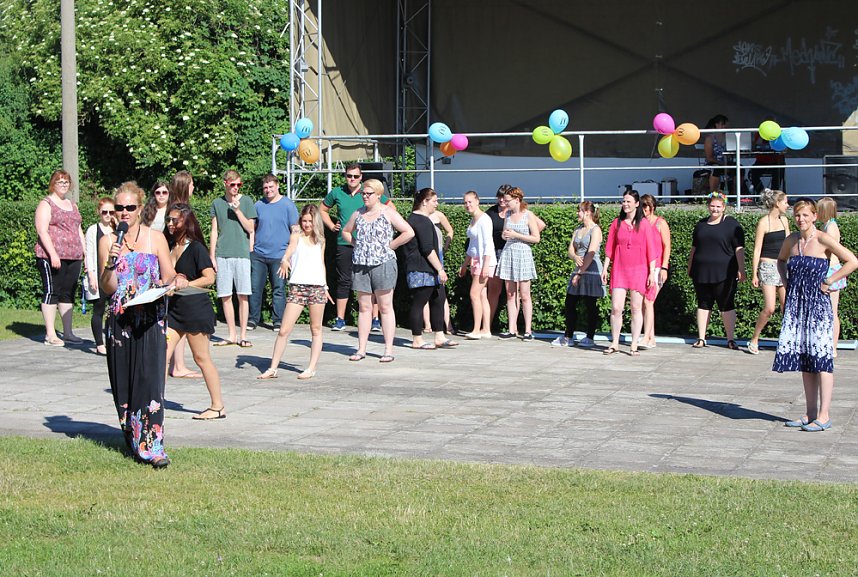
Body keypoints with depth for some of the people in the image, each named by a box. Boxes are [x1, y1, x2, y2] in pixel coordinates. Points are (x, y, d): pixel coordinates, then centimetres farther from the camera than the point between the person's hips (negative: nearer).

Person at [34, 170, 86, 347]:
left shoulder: (72, 205, 21)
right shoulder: (46, 204, -2)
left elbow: (79, 231, 25)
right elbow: (42, 231, -11)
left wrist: (86, 251, 15)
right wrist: (53, 254, -20)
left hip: (74, 257, 7)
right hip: (52, 257, -7)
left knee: (68, 294, 8)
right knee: (51, 292, -6)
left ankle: (68, 333, 12)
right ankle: (50, 335, -5)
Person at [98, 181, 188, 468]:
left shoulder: (155, 238, 3)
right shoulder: (108, 241, 5)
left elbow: (168, 277, 8)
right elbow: (107, 288, 2)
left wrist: (177, 280, -14)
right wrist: (110, 263, -14)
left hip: (150, 320, -2)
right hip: (120, 321, 2)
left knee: (149, 379, -11)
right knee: (124, 381, 6)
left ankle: (152, 446, -13)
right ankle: (132, 441, 19)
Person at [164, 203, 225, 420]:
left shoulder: (195, 248, -9)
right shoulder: (170, 247, 11)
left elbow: (209, 278, -17)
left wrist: (183, 285, -22)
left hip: (195, 308, -7)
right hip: (174, 308, 7)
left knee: (201, 357, 1)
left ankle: (217, 406, 11)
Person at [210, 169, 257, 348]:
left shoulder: (246, 201, 5)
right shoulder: (217, 203, 10)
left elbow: (250, 229, 0)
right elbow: (214, 231, 12)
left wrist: (237, 210, -10)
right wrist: (212, 256, 7)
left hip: (241, 253, -2)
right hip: (222, 254, 2)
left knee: (243, 296, -3)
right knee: (225, 297, 3)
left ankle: (243, 335, 3)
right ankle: (231, 335, 11)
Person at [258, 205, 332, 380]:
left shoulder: (320, 240, 14)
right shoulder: (296, 236, 4)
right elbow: (290, 249, -16)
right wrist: (284, 261, -37)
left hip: (317, 287, 3)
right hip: (297, 286, -3)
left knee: (316, 330, 5)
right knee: (284, 330, -4)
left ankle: (311, 369, 11)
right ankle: (273, 368, 1)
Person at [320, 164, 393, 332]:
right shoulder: (337, 193, 7)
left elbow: (391, 208, 9)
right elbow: (323, 210, 22)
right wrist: (331, 226, 10)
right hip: (344, 243, 2)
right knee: (343, 281, 5)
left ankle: (375, 319, 1)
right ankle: (340, 320, 10)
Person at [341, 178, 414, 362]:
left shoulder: (388, 213, -2)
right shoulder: (358, 214, 11)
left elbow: (409, 232, -8)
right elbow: (346, 232, 27)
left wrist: (390, 245, -7)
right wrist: (357, 244, 11)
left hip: (383, 263, -4)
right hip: (360, 264, 4)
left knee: (385, 307, 0)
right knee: (364, 307, 7)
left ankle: (388, 350, 1)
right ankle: (361, 349, 11)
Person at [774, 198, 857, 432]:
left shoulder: (823, 239, -9)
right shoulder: (791, 240, 9)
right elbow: (781, 260, 30)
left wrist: (828, 282, -12)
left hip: (818, 303, -6)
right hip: (796, 304, 6)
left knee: (821, 358, -5)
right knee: (803, 359, 9)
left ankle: (823, 415, -3)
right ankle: (810, 413, 16)